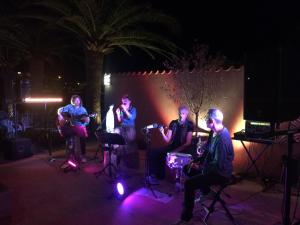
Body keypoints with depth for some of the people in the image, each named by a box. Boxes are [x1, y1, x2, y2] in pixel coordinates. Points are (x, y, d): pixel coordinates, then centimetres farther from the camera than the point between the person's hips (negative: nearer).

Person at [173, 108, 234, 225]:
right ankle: (205, 191, 29)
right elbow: (208, 149, 12)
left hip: (221, 173, -10)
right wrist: (197, 161, 2)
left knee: (189, 184, -18)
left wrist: (201, 167, -18)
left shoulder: (222, 138, -31)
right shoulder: (214, 131, -1)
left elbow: (219, 164, -29)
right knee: (187, 169, 16)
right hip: (214, 165, 10)